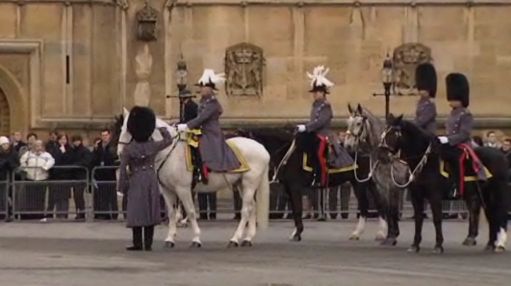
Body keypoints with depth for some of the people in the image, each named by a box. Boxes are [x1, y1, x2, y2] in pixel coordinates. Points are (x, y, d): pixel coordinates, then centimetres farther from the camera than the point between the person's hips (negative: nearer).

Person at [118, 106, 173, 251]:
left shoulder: (128, 149, -8)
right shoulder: (153, 146, -1)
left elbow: (123, 170, -9)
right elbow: (168, 140, 16)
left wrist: (122, 187, -1)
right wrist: (163, 130, 33)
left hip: (136, 183, -2)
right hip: (152, 181, 2)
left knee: (136, 212, 1)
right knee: (151, 212, 6)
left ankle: (137, 243, 0)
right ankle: (148, 243, 7)